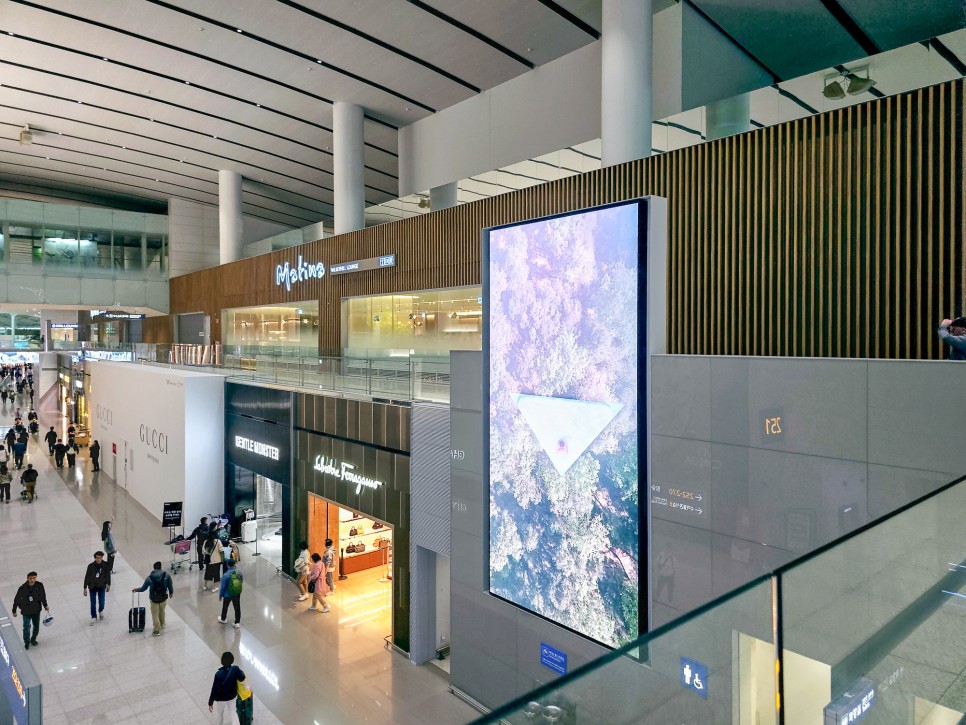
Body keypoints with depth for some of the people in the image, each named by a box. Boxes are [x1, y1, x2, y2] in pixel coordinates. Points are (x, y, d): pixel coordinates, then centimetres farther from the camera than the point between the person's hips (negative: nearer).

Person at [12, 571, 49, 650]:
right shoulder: (23, 588, -23)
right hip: (26, 611, -3)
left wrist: (45, 606, 2)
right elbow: (17, 599, -9)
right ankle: (27, 642, 33)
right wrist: (14, 611, -1)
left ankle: (33, 639, 43)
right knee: (26, 628, 7)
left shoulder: (39, 585, -15)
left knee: (36, 627, 17)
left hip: (37, 610, 3)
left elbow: (43, 596, 0)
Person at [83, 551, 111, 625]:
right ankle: (94, 618, 19)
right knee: (93, 603, 2)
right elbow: (87, 577, -9)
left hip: (101, 586, 1)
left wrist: (108, 585, 5)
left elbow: (108, 575, -1)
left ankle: (101, 611, 38)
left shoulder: (106, 565, -14)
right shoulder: (91, 566, -18)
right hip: (92, 586, -1)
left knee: (101, 601, 5)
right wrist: (85, 588, -5)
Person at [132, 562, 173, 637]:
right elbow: (170, 585, -5)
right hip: (164, 597, 2)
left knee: (155, 614, 10)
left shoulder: (149, 578, -15)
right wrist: (171, 592, 13)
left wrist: (136, 589, 18)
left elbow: (143, 588, -3)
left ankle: (156, 630, 9)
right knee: (162, 611, 25)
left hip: (154, 598, -2)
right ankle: (162, 624, 43)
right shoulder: (166, 575, -13)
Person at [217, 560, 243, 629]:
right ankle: (237, 623, 23)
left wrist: (220, 595, -1)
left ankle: (223, 619, 47)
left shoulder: (225, 575, -25)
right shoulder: (239, 573, -12)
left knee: (225, 607, 24)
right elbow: (241, 582, 3)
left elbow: (223, 587, -17)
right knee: (237, 608, 15)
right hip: (237, 594, 3)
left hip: (228, 595, -3)